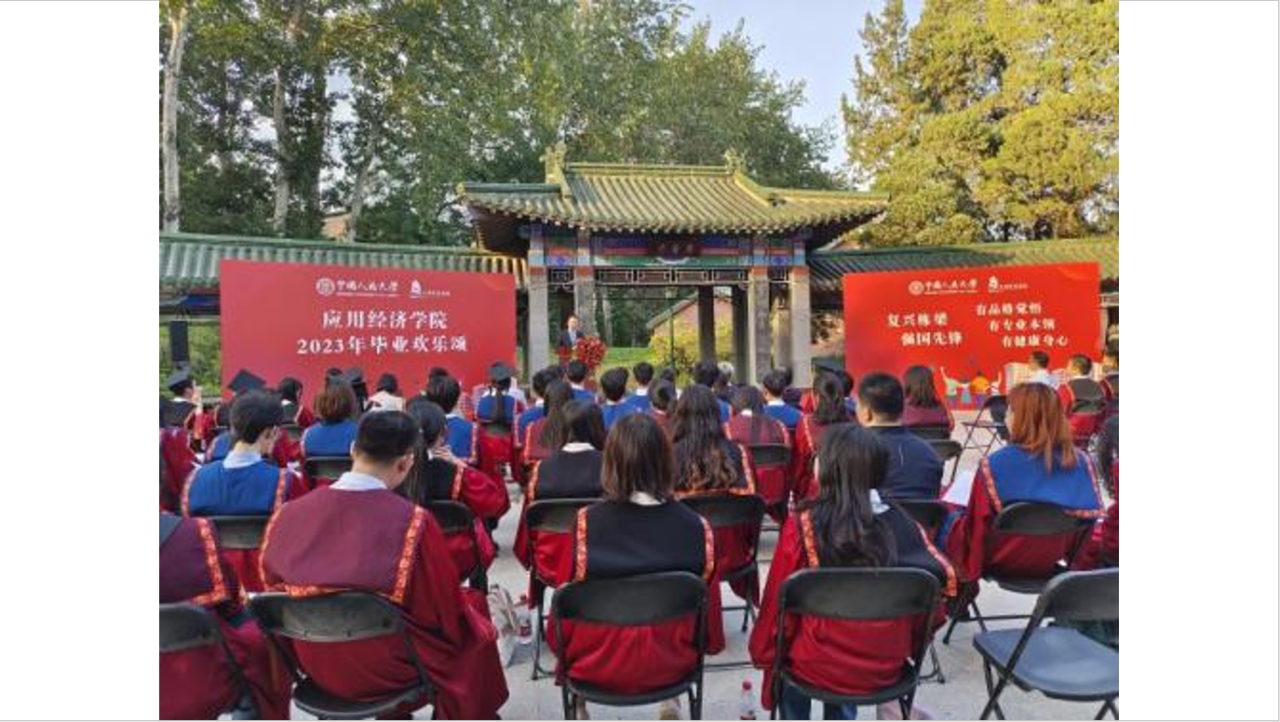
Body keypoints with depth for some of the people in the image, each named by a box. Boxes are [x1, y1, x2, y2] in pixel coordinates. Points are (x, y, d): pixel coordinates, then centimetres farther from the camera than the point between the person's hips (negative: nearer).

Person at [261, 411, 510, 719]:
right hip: (383, 668, -4)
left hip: (313, 663, 5)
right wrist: (472, 616, 8)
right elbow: (446, 612, -14)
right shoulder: (412, 521, -26)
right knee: (474, 604, 20)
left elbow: (273, 586, 4)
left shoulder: (288, 514, -13)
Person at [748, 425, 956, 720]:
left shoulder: (803, 524, -21)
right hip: (887, 667, 3)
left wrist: (762, 652, 7)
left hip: (820, 666, -3)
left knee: (786, 652, 29)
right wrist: (909, 644, 13)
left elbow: (778, 603, -11)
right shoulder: (903, 523, -11)